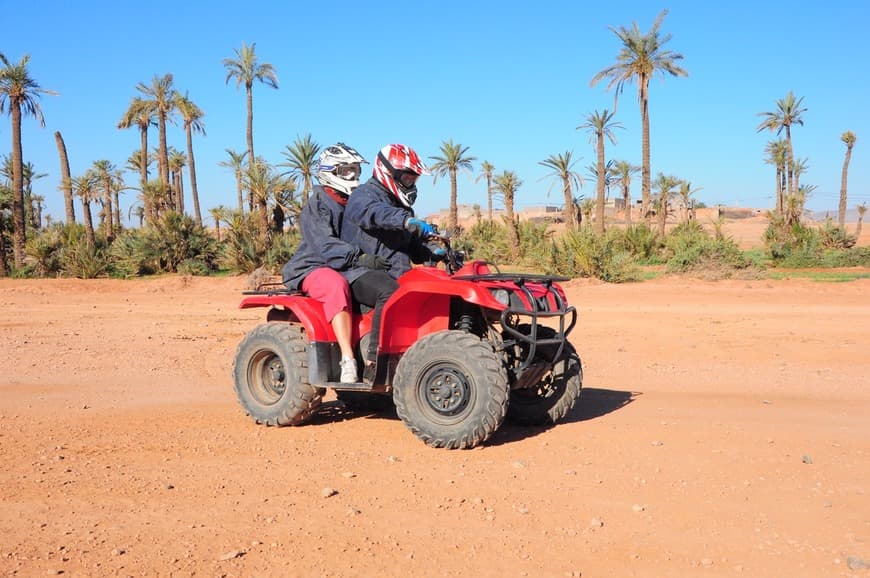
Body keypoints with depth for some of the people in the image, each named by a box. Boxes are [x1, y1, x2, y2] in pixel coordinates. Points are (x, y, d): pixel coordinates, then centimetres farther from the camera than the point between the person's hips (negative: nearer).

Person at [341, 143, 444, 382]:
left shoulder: (402, 206, 25)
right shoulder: (365, 195, -2)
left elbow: (413, 248, 26)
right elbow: (375, 213, -28)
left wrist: (433, 253, 3)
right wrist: (407, 221, -46)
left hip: (396, 274, 8)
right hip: (362, 272, -8)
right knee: (390, 292, -37)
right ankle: (374, 363, -36)